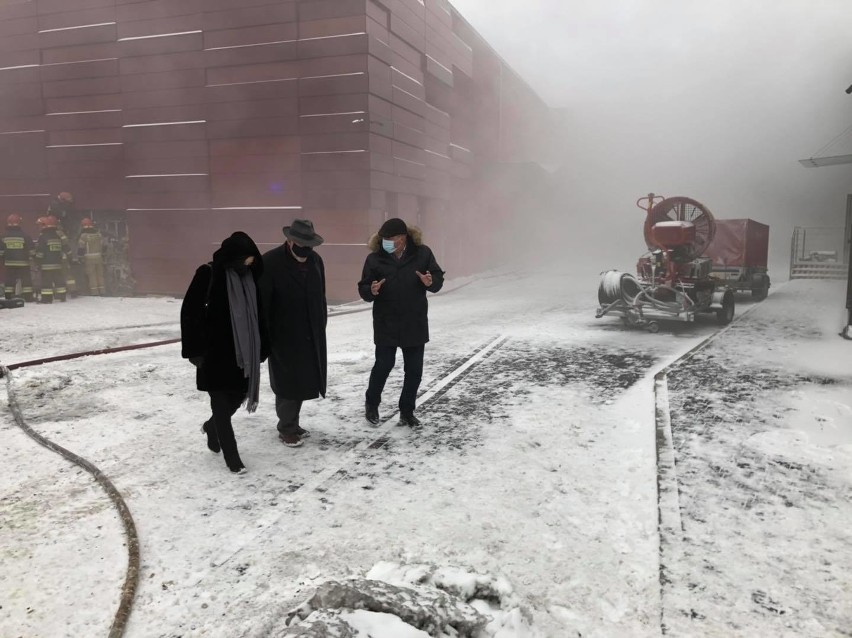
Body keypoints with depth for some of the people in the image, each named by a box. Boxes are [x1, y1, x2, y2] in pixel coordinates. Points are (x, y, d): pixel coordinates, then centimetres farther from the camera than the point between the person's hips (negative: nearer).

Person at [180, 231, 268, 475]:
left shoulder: (250, 276, 3)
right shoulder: (209, 274, -13)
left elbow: (257, 314, 10)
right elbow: (190, 312, -10)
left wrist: (260, 350, 9)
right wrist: (194, 350, -12)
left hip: (242, 352, 6)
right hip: (215, 353, -5)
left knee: (237, 397, 14)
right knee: (222, 404, 2)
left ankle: (211, 427, 44)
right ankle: (232, 457, 14)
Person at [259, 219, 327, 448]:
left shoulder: (315, 260, 4)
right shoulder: (270, 262, -15)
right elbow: (261, 303, -14)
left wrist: (321, 325, 13)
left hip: (310, 335, 6)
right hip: (284, 336, -6)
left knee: (303, 380, 14)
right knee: (288, 383, 1)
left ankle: (291, 422, 30)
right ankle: (287, 428, 18)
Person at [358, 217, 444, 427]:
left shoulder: (422, 253, -5)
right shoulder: (375, 258, -7)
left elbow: (438, 279, 2)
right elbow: (363, 289, -4)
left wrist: (430, 282, -21)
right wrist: (372, 291, -27)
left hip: (415, 324, 2)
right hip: (386, 324, -2)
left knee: (414, 370, 7)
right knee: (383, 365, 3)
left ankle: (407, 412, 23)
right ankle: (371, 404, 28)